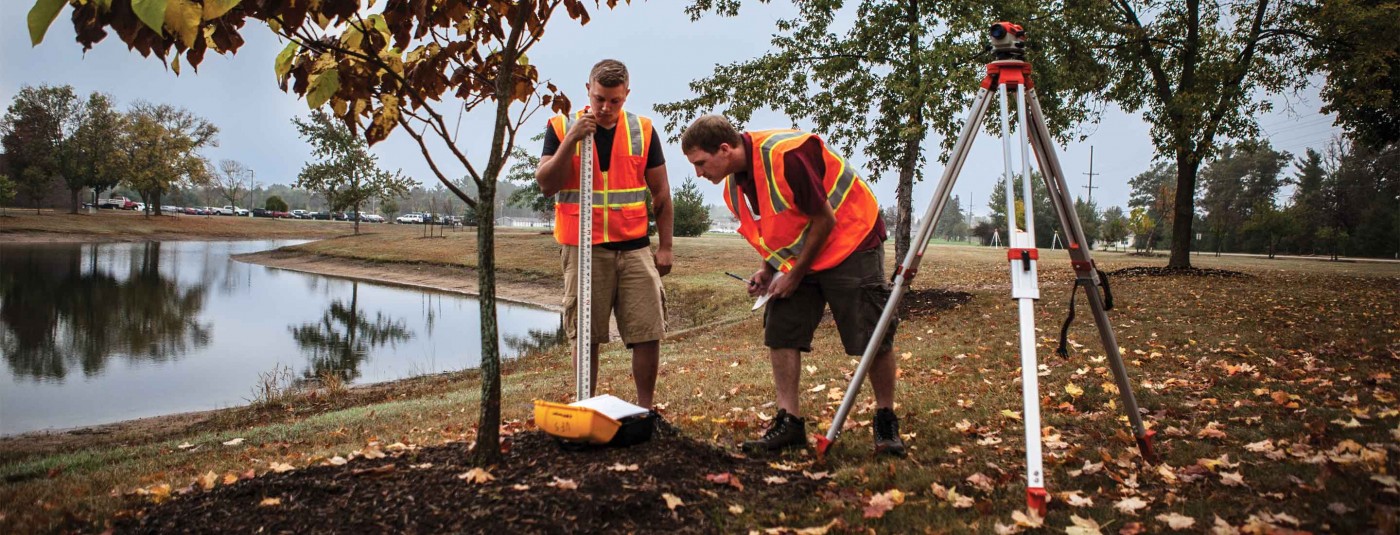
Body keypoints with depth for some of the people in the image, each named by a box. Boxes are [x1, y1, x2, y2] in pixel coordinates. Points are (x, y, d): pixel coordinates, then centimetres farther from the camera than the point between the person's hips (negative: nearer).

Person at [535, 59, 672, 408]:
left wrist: (665, 246, 4)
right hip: (583, 250, -1)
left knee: (648, 333, -2)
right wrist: (571, 139, -17)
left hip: (635, 248, 1)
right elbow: (546, 184, -6)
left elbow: (660, 192, 9)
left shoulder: (643, 130, 6)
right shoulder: (562, 128, 3)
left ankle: (645, 409, 12)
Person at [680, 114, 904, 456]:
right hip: (798, 255, 8)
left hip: (851, 241, -8)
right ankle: (789, 422, 7)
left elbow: (825, 220, -22)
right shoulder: (733, 185, -1)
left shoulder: (785, 156, -28)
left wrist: (795, 275, -15)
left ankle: (886, 422, 11)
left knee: (871, 338, -5)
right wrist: (767, 270, -2)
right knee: (780, 334, 0)